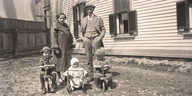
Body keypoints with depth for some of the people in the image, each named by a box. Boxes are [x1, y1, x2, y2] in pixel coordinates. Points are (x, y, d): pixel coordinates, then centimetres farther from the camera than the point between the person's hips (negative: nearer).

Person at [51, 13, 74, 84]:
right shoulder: (55, 26, -6)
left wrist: (71, 45, 14)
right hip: (59, 48, -6)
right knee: (59, 62, 0)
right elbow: (53, 38, -12)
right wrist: (56, 48, -18)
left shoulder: (66, 26, 15)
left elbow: (70, 36, 20)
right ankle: (59, 77, 11)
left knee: (67, 62, 8)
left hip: (66, 48, 6)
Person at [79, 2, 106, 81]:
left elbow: (103, 30, 8)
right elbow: (81, 32, 18)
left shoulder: (98, 19, 11)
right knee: (89, 59, 2)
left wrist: (99, 38, -7)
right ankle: (91, 76, 8)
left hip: (96, 39, -2)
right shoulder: (83, 20, 18)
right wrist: (82, 38, -1)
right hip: (87, 40, 2)